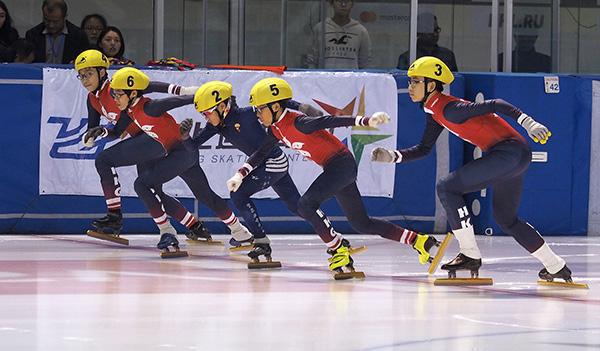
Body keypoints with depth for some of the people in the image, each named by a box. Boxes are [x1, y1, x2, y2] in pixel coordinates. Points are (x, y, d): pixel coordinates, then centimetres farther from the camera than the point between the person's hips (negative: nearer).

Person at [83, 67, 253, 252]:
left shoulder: (149, 107, -23)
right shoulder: (130, 110, 3)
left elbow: (184, 100, -24)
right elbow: (117, 131, 17)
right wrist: (101, 132, -5)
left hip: (185, 151, -9)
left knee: (142, 183, -15)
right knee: (205, 196, 19)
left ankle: (167, 232, -11)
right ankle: (239, 231, 32)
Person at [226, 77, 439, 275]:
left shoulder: (297, 122, -21)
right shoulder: (276, 129, 6)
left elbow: (331, 121, -29)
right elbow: (262, 153, 17)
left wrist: (367, 121, -38)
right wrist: (241, 174, 6)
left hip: (342, 164, -9)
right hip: (333, 169, 9)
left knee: (306, 204, -22)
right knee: (361, 224, 13)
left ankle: (339, 249, -10)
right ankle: (418, 241, 20)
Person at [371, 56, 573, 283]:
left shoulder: (449, 109, -16)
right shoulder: (435, 113, 12)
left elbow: (494, 105, -23)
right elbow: (424, 149, 22)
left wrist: (528, 122, -32)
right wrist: (393, 156, 10)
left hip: (510, 151, -10)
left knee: (447, 188, -13)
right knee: (506, 220, 24)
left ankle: (470, 255, -7)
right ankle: (556, 266, 34)